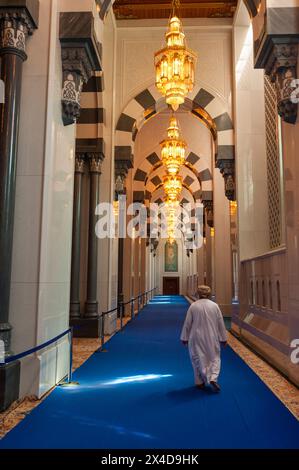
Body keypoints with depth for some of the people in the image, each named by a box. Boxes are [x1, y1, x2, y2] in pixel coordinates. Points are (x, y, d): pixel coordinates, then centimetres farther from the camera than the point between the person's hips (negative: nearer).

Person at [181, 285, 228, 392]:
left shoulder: (193, 306, -8)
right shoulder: (215, 306, -5)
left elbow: (187, 324, -4)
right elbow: (221, 324, 0)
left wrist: (185, 338, 7)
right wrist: (223, 338, 10)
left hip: (197, 338, 0)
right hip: (212, 338, 1)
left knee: (198, 359, 13)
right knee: (214, 358, 13)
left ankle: (200, 382, 19)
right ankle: (213, 379, -5)